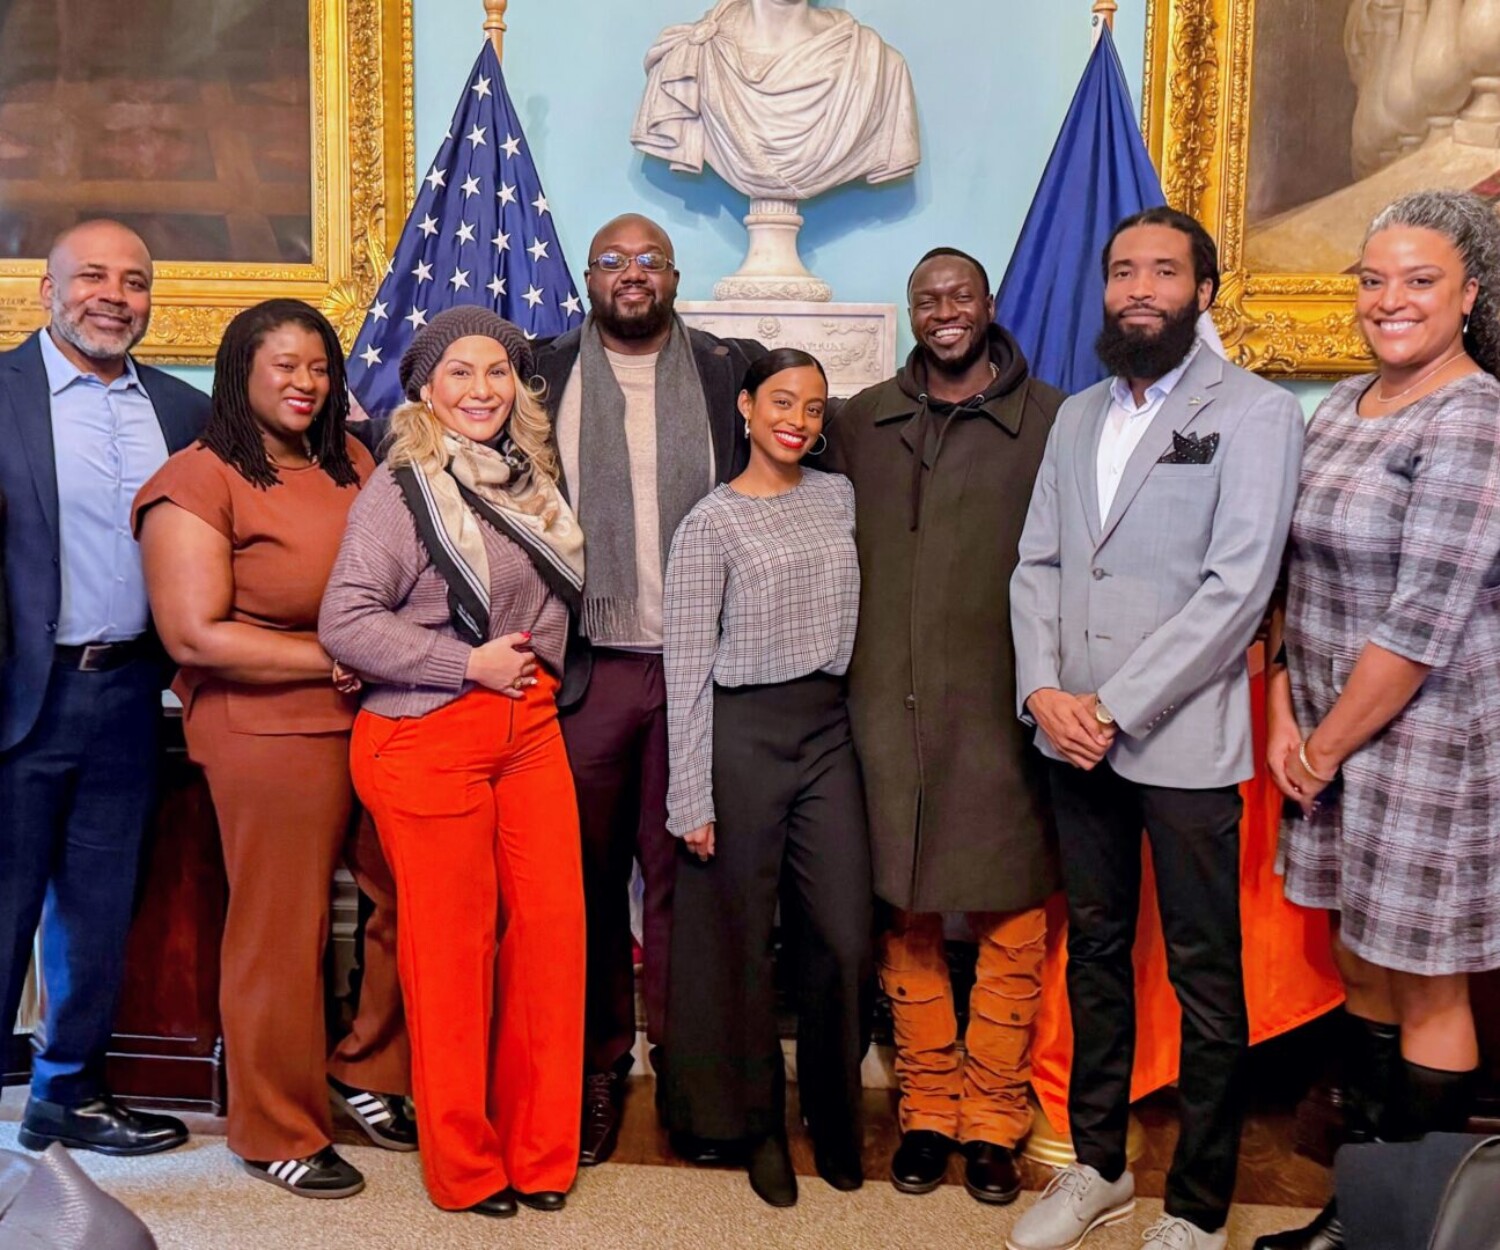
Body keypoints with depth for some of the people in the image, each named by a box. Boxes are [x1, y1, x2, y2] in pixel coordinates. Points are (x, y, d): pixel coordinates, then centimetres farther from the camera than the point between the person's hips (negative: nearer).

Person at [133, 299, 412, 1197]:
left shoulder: (353, 464, 10)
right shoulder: (199, 482, -7)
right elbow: (194, 635, -14)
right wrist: (336, 659, -13)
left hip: (383, 718, 6)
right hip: (274, 730, -6)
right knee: (284, 936, 4)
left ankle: (370, 1074, 33)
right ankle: (279, 1133, 24)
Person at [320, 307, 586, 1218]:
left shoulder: (533, 478, 11)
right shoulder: (403, 488, -8)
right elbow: (345, 623, -14)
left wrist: (538, 675, 12)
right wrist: (469, 664, -14)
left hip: (531, 727, 6)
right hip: (429, 739, -5)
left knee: (552, 928, 3)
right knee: (452, 945, 2)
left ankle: (540, 1152, 20)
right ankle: (465, 1166, 20)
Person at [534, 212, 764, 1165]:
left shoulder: (731, 371, 8)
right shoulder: (544, 377, 8)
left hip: (698, 664, 0)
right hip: (584, 667, 0)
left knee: (684, 873, 6)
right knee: (589, 874, 8)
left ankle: (686, 1062, 18)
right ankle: (598, 1064, 20)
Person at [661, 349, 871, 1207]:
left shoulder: (840, 498, 9)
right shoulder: (711, 524, -5)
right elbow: (687, 669, -7)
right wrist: (692, 797, -9)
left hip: (829, 732, 4)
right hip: (743, 735, -4)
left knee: (844, 939, 3)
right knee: (741, 940, 6)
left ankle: (834, 1116, 26)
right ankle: (760, 1124, 25)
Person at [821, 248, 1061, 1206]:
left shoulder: (1050, 421, 1)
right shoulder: (861, 424, 11)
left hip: (1001, 709, -2)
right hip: (889, 707, 3)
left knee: (1011, 918, 4)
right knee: (905, 913, 9)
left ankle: (994, 1115, 21)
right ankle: (927, 1106, 25)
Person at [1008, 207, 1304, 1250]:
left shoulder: (1256, 413, -5)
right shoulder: (1078, 417, 14)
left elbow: (1237, 587, -14)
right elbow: (1038, 563, 10)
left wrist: (1116, 710, -16)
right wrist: (1044, 689, -7)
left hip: (1183, 741, -5)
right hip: (1075, 735, 6)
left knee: (1205, 979, 4)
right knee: (1095, 951, 16)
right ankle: (1099, 1165, 31)